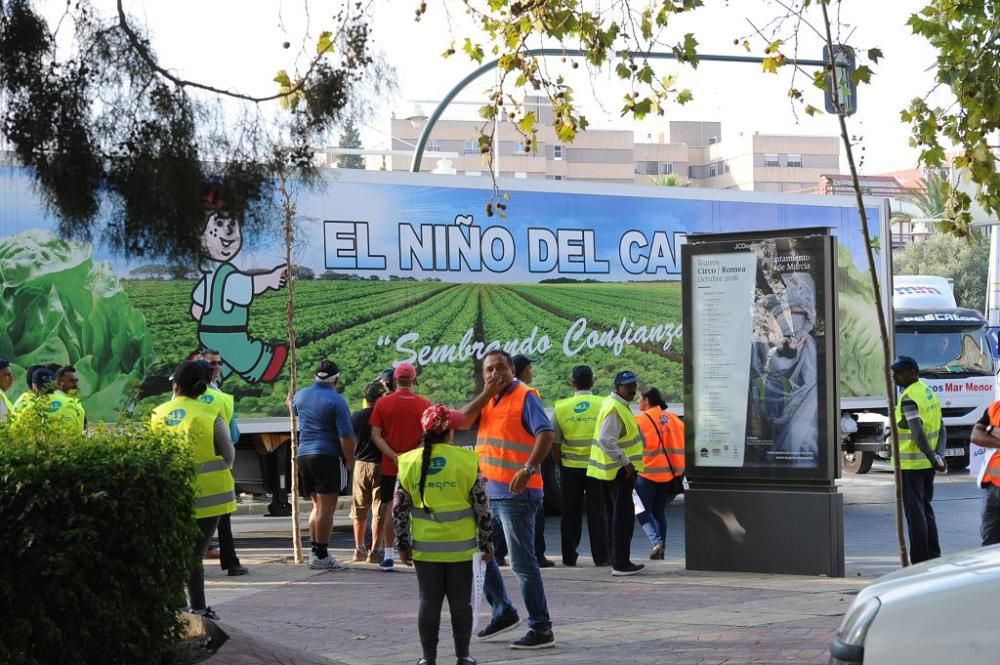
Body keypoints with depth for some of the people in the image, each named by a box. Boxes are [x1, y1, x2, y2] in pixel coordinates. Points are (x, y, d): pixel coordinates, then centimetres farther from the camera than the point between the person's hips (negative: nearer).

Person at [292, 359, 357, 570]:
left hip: (303, 456, 7)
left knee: (317, 505, 18)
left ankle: (314, 551, 18)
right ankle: (321, 556, -4)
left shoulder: (301, 395, 9)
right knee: (326, 508, -4)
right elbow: (346, 436, -15)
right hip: (328, 457, -7)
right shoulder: (336, 400, -10)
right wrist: (349, 461, -5)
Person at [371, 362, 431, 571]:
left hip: (389, 466, 0)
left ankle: (388, 556, 4)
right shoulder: (424, 405, -2)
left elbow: (375, 435, -7)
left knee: (390, 508, 5)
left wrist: (393, 455, -13)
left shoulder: (383, 403, -1)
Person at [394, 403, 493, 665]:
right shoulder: (466, 460, -7)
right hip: (460, 547, -1)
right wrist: (486, 543, 6)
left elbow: (399, 509, 1)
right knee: (461, 603, 9)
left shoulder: (410, 462, -2)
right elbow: (482, 507, -3)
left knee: (429, 603, 8)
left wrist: (402, 544, 11)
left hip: (425, 547, 1)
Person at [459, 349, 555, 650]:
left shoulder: (524, 396, -9)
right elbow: (463, 420, 1)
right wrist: (486, 393, -8)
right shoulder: (487, 399, 14)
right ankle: (503, 612, 29)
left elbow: (545, 433, -20)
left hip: (515, 492, -8)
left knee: (522, 563, -7)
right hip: (487, 489, 9)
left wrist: (528, 469, -31)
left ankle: (541, 629, -1)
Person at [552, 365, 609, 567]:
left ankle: (569, 556, 11)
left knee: (570, 513, 9)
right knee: (597, 512, 4)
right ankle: (601, 556, 5)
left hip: (570, 466, 1)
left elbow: (556, 442, 3)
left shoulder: (561, 407, -1)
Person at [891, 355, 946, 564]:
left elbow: (918, 434, -24)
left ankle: (920, 560, -1)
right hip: (926, 463, 9)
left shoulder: (908, 398, -16)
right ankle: (933, 556, 21)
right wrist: (937, 457, 3)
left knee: (915, 512, -3)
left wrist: (934, 459, -19)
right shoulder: (929, 392, 12)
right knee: (926, 509, 17)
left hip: (910, 464, -9)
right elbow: (942, 430, 11)